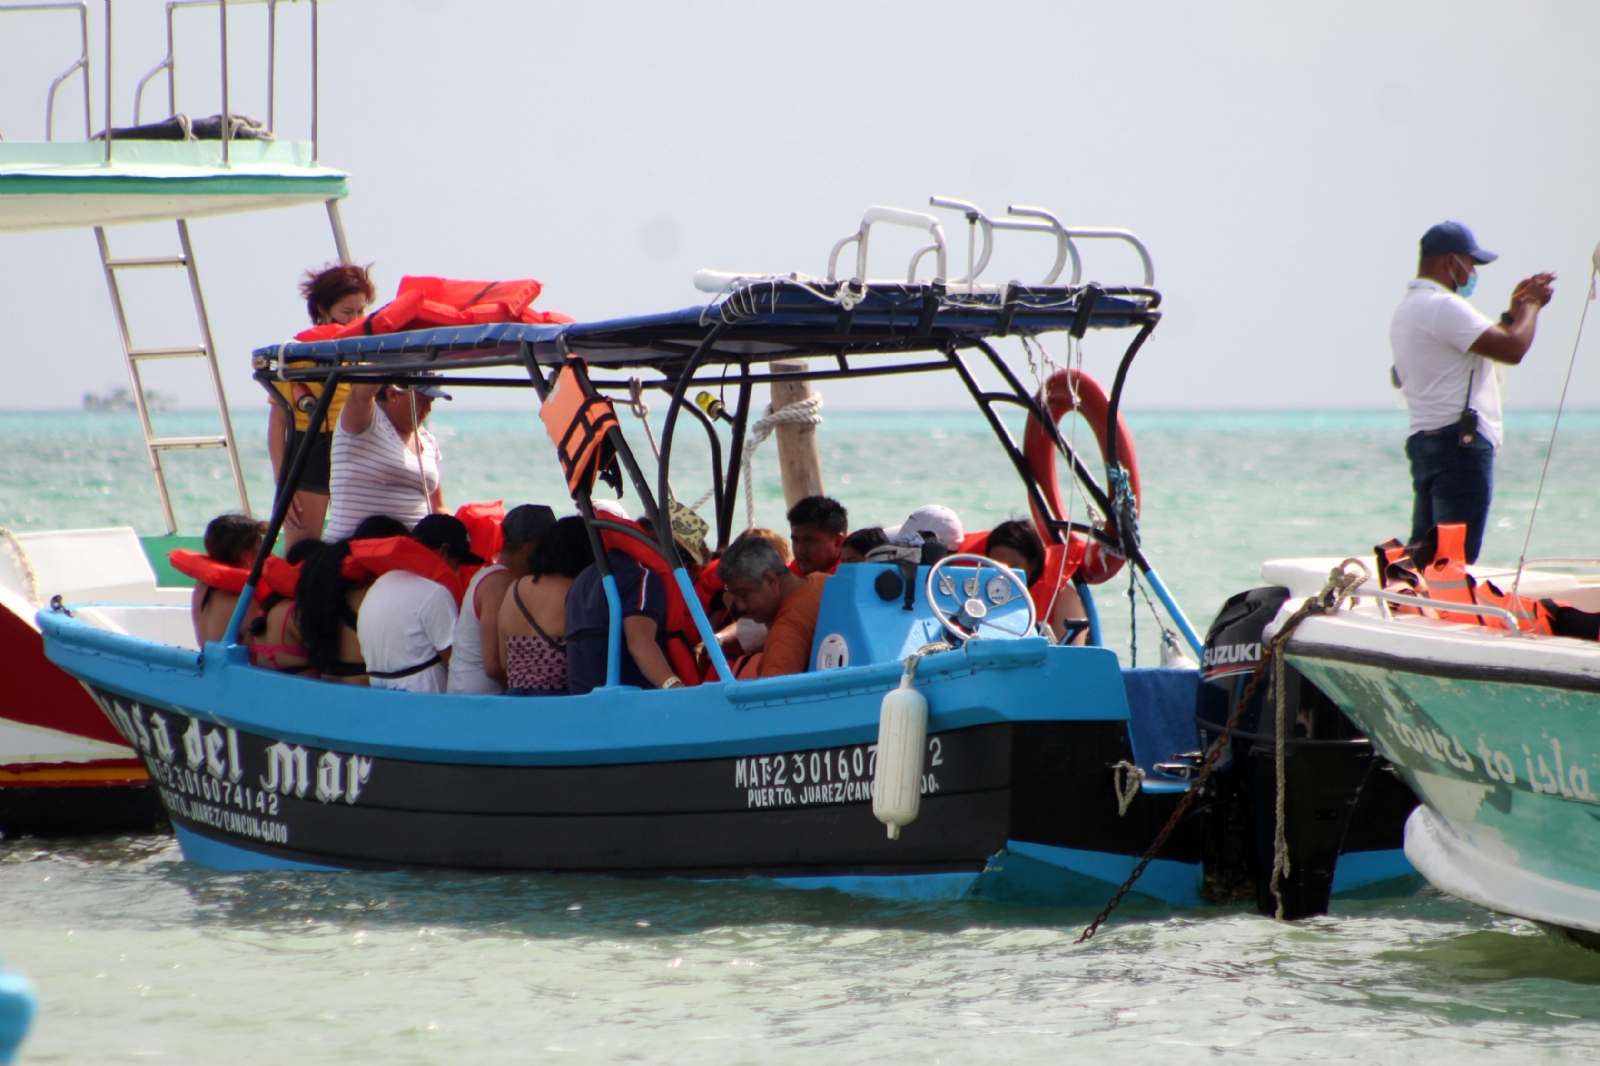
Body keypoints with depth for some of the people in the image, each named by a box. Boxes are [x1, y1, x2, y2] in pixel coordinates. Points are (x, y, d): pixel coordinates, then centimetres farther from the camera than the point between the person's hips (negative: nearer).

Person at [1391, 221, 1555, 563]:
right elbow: (1512, 349, -17)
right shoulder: (1442, 306, -13)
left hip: (1423, 442, 10)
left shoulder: (1407, 309, 20)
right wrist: (1531, 305, -1)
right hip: (1458, 444, -10)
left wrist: (1513, 313, 19)